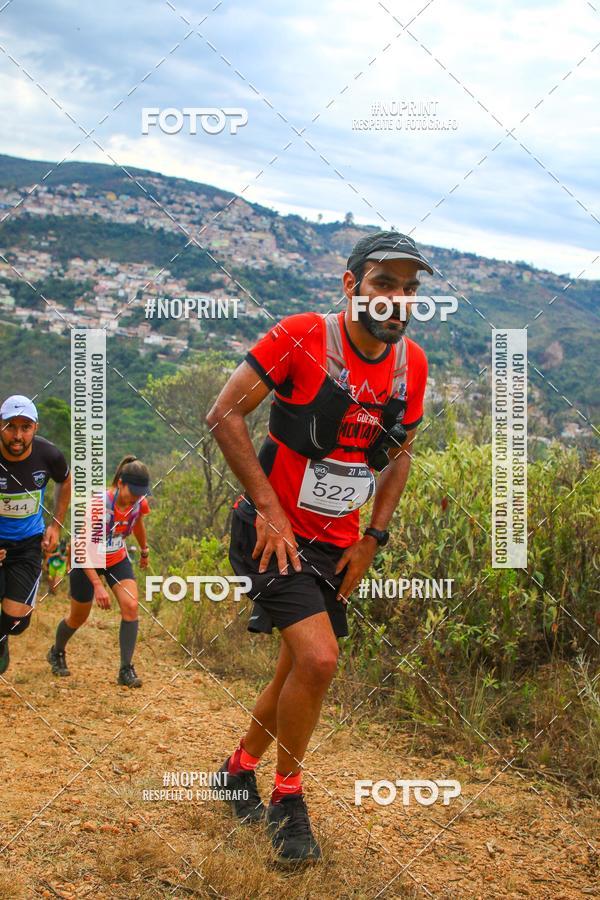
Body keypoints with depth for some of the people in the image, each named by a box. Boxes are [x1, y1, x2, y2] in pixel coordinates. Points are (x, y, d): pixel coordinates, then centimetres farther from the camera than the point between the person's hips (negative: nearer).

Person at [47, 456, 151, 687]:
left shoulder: (139, 503, -15)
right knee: (78, 617, 12)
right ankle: (56, 653, 44)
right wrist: (97, 585, -37)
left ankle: (126, 670, -12)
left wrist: (144, 550, 27)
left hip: (117, 559, 4)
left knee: (131, 606, -19)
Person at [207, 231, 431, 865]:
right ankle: (287, 797, 3)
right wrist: (269, 508, -19)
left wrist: (371, 538, 4)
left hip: (337, 544, 6)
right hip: (274, 530, -6)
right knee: (318, 660, -20)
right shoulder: (301, 337, -17)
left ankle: (241, 770, 38)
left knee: (300, 669, 13)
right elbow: (225, 415, -16)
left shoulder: (411, 363, -1)